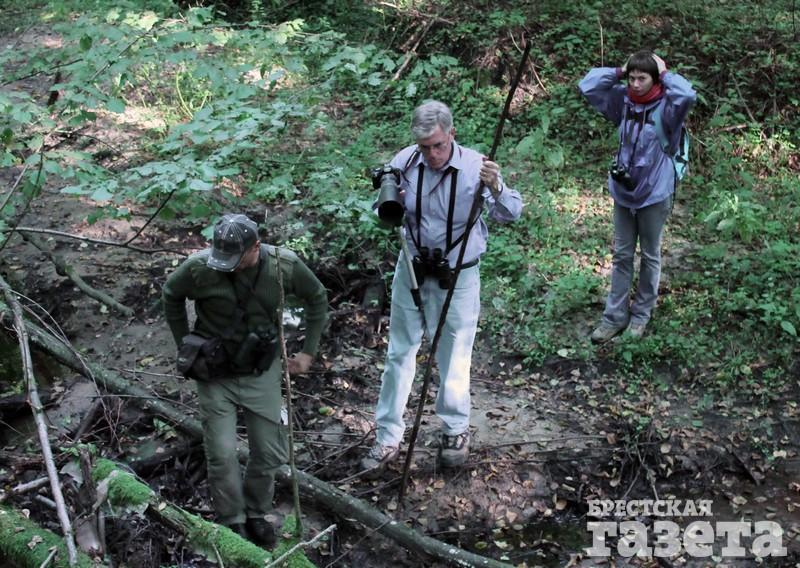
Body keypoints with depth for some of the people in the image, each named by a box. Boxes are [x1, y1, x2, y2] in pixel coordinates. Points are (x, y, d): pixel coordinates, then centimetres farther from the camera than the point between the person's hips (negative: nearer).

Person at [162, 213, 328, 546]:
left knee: (271, 453, 8)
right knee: (222, 455, -3)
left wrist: (308, 351, 1)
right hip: (216, 376, -1)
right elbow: (171, 295, 1)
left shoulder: (284, 265, -18)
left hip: (262, 372, 2)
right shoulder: (200, 267, -22)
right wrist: (185, 345, 3)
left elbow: (317, 298, 1)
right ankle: (233, 523, 20)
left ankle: (256, 514, 33)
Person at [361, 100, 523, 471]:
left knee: (454, 357, 10)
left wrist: (495, 188, -38)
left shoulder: (475, 166, -18)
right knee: (399, 353, 9)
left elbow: (511, 214, -18)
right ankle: (388, 437, 20)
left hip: (458, 274, -2)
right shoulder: (404, 163, -11)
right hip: (412, 268, 2)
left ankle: (456, 429, 32)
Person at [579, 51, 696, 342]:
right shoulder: (623, 100, -1)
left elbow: (687, 95, -34)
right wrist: (619, 72, -7)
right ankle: (615, 316, 20)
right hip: (623, 192, 4)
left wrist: (665, 72, -19)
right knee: (621, 256, 11)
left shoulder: (666, 105, -13)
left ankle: (641, 313, 27)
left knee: (650, 257, 13)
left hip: (655, 194, -4)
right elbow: (588, 85, 0)